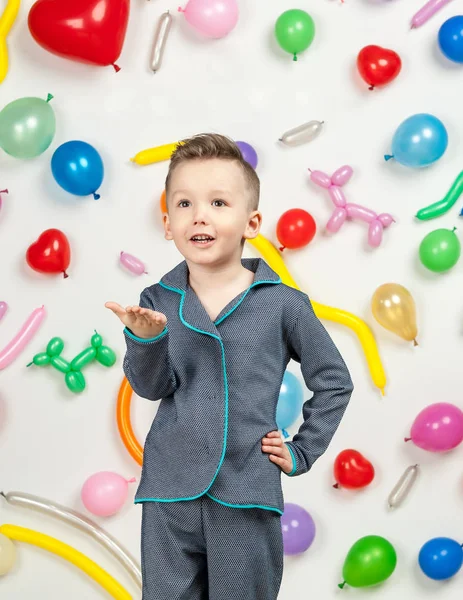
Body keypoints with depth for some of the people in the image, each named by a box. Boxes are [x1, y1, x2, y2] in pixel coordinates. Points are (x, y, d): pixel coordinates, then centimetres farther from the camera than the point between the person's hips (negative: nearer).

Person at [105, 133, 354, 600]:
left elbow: (334, 382, 5)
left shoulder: (283, 304, -5)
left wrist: (302, 452, 2)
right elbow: (152, 387, -7)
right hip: (170, 492, 2)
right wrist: (144, 339, -24)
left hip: (246, 496, -1)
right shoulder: (158, 302, 0)